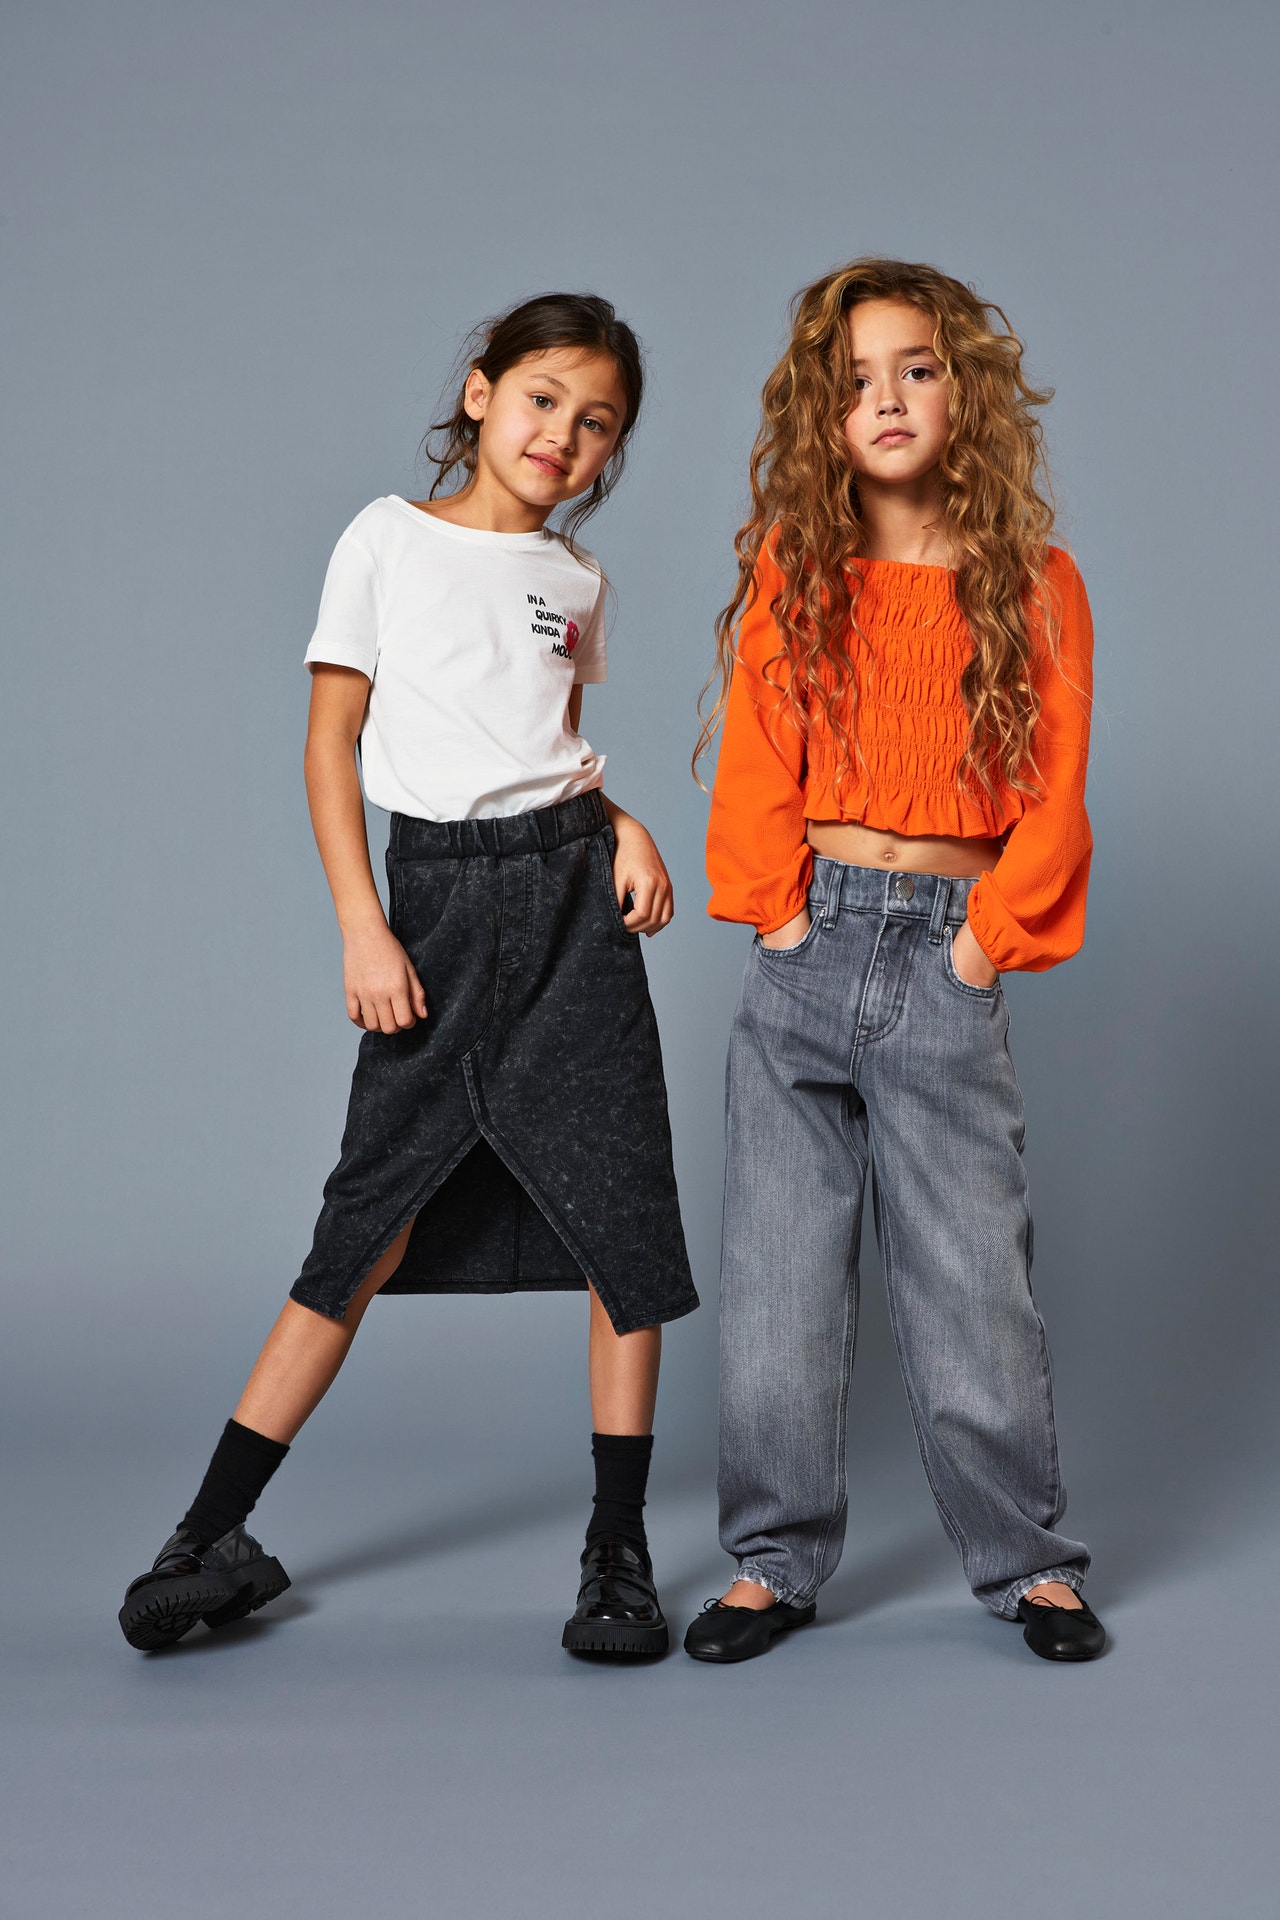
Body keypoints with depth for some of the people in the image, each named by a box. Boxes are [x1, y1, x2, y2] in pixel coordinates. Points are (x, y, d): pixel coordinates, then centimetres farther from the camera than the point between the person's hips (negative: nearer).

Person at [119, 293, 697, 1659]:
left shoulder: (576, 579, 13)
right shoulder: (390, 540, 3)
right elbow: (330, 747, 1)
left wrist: (620, 824, -1)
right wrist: (362, 929, -8)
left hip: (573, 893, 3)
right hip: (439, 898, -3)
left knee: (623, 1217, -2)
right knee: (373, 1216, -2)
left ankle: (619, 1551, 10)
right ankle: (214, 1536, 10)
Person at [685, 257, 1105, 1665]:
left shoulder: (1035, 586, 4)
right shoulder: (791, 571, 7)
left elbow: (1053, 792, 2)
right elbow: (755, 764, 5)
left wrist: (991, 933, -7)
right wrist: (780, 913, -5)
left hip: (947, 958, -1)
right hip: (806, 950, 2)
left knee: (972, 1276, 1)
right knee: (778, 1271, 4)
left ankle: (1027, 1562, 18)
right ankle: (776, 1561, 17)